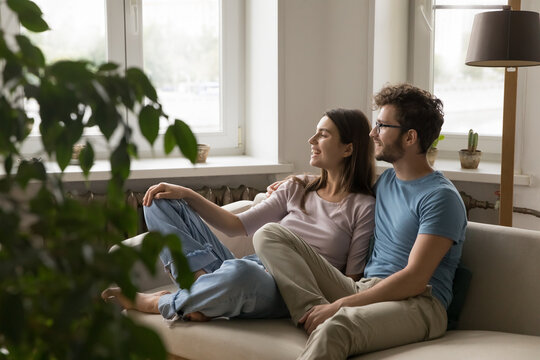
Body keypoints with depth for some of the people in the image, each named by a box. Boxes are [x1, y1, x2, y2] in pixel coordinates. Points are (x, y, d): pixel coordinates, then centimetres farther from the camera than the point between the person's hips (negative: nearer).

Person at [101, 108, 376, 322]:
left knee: (240, 271, -45)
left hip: (288, 293, -6)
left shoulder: (363, 207, 1)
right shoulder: (298, 189, 19)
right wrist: (187, 195, 6)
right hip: (253, 270, 7)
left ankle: (159, 303, -16)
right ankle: (203, 277, -22)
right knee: (160, 202, 3)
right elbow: (237, 225, 16)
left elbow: (352, 280, -1)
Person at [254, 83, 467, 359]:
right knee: (269, 235, -4)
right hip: (363, 290, 8)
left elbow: (415, 280, -15)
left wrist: (339, 305, -19)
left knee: (335, 328, -43)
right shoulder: (385, 180, 19)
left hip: (416, 304, -8)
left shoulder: (441, 197, -7)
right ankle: (316, 311, -23)